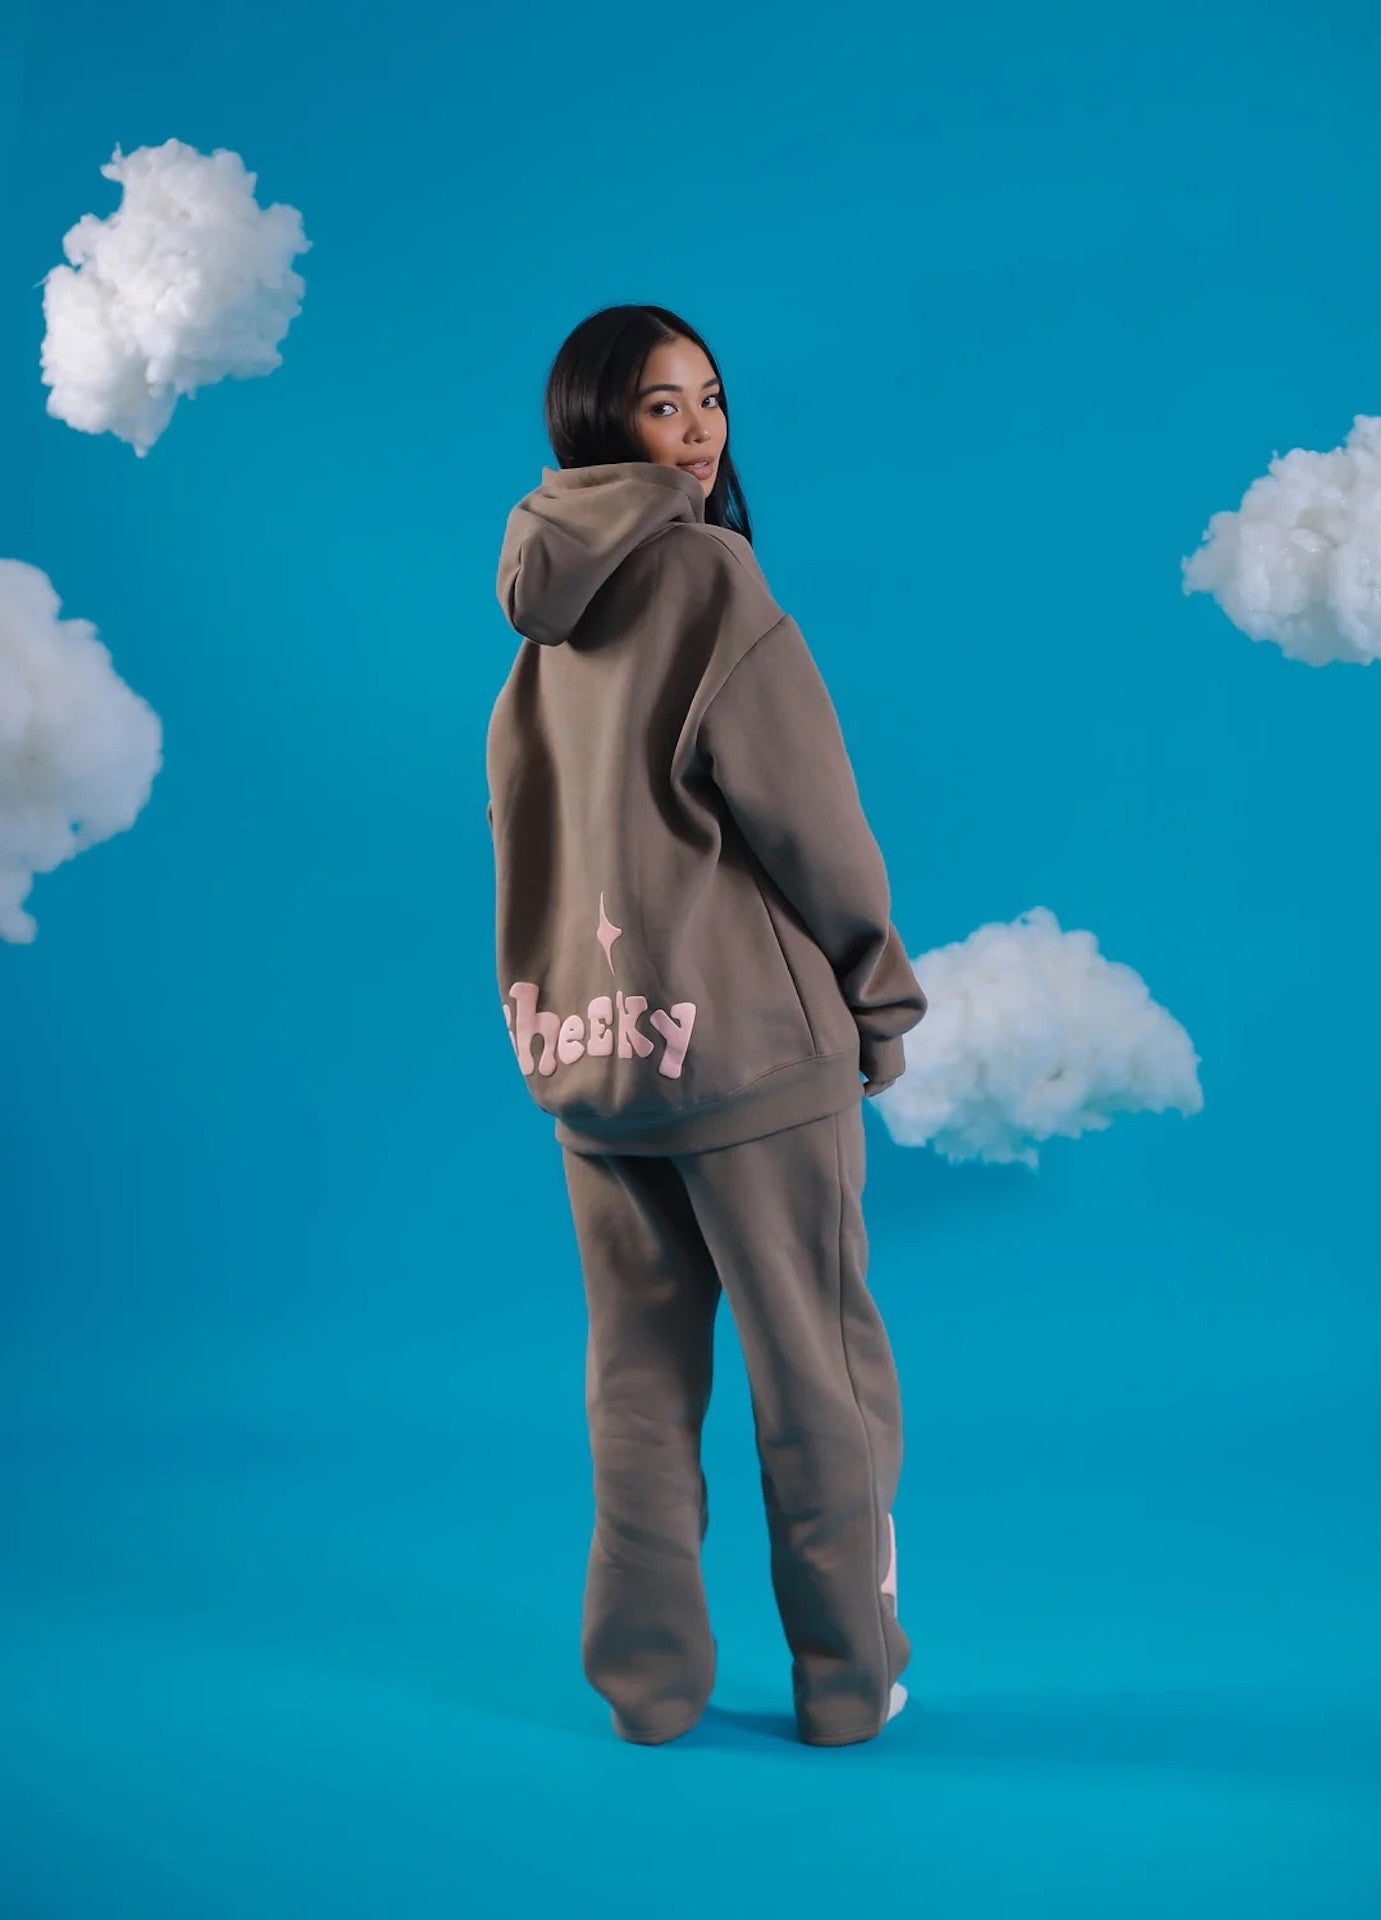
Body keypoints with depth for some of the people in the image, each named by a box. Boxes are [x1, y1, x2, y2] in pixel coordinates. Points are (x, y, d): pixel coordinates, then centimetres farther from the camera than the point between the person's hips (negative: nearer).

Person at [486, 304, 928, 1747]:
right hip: (745, 1033, -6)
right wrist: (879, 990, -1)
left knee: (638, 1371, 13)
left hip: (584, 1040, 6)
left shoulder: (546, 611, 8)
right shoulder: (705, 574, -12)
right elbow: (802, 814, -13)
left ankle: (648, 1677, 19)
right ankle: (848, 1677, 17)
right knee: (816, 1368, 7)